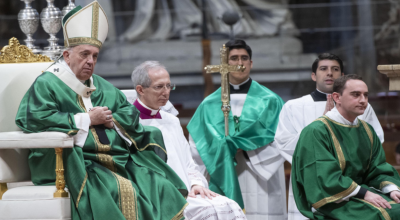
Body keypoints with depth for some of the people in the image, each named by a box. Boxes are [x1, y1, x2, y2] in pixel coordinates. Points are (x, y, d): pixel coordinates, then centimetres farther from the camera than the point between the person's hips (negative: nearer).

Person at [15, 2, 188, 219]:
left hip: (118, 159, 7)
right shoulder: (46, 85, 0)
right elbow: (37, 119, -16)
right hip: (77, 164, -7)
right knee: (123, 191, -31)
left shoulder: (102, 86, 24)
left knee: (162, 187, -13)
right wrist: (86, 120, -9)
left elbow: (130, 112, 24)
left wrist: (113, 120, -1)